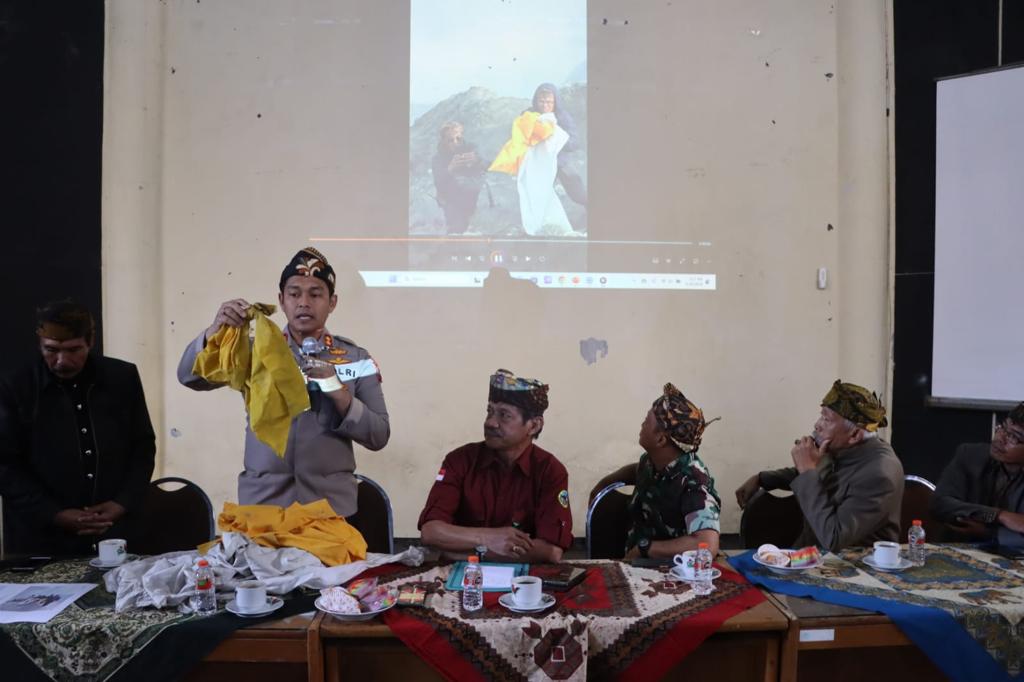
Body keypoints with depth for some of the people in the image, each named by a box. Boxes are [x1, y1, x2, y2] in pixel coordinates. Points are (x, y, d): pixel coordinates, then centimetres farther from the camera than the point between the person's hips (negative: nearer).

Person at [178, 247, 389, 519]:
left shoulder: (355, 358, 2)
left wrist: (339, 394, -17)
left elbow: (379, 437, -2)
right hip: (261, 503, 0)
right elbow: (190, 377, -7)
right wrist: (215, 331, -24)